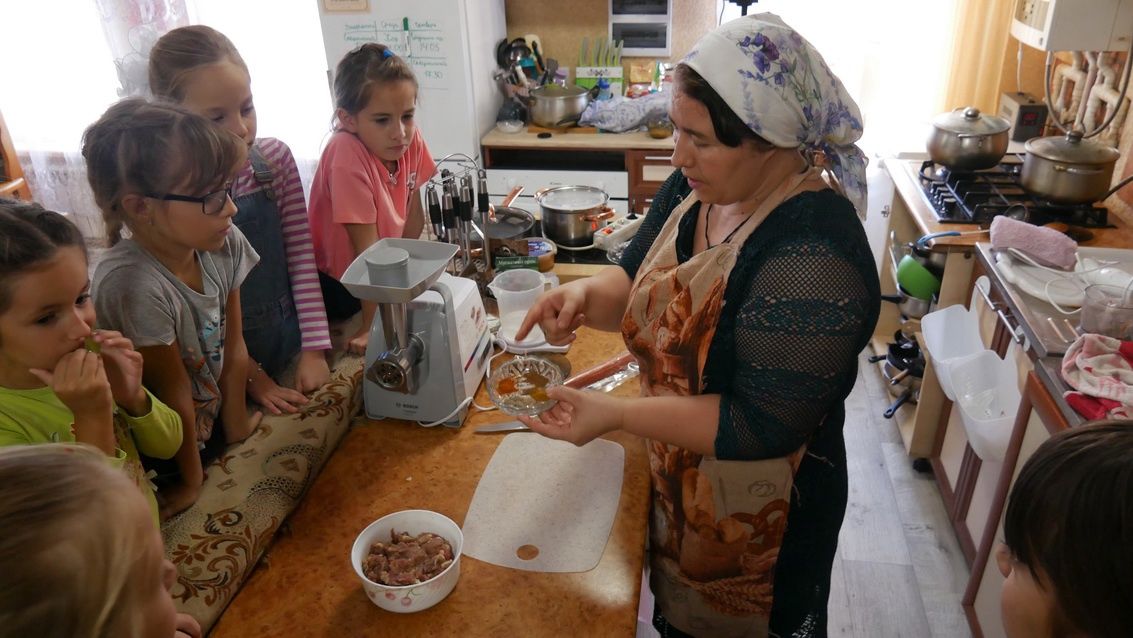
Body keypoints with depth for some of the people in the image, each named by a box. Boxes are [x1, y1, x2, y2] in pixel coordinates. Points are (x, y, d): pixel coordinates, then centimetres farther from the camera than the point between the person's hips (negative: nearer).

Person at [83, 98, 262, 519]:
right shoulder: (132, 283, -31)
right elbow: (173, 389, -22)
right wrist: (191, 481, -9)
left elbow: (234, 349, -5)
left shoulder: (226, 244, -14)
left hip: (213, 422, 6)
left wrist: (237, 427, 3)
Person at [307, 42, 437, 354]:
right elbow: (367, 249, -30)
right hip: (335, 284, -6)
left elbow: (413, 214, 0)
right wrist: (371, 327, -26)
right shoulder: (348, 157, -31)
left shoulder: (410, 138, -14)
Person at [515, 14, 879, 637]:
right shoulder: (695, 188, -8)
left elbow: (764, 426, -30)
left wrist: (615, 414, -31)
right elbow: (636, 283, 3)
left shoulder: (813, 257, -32)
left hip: (758, 519, -7)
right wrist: (586, 293, -19)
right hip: (674, 477, 7)